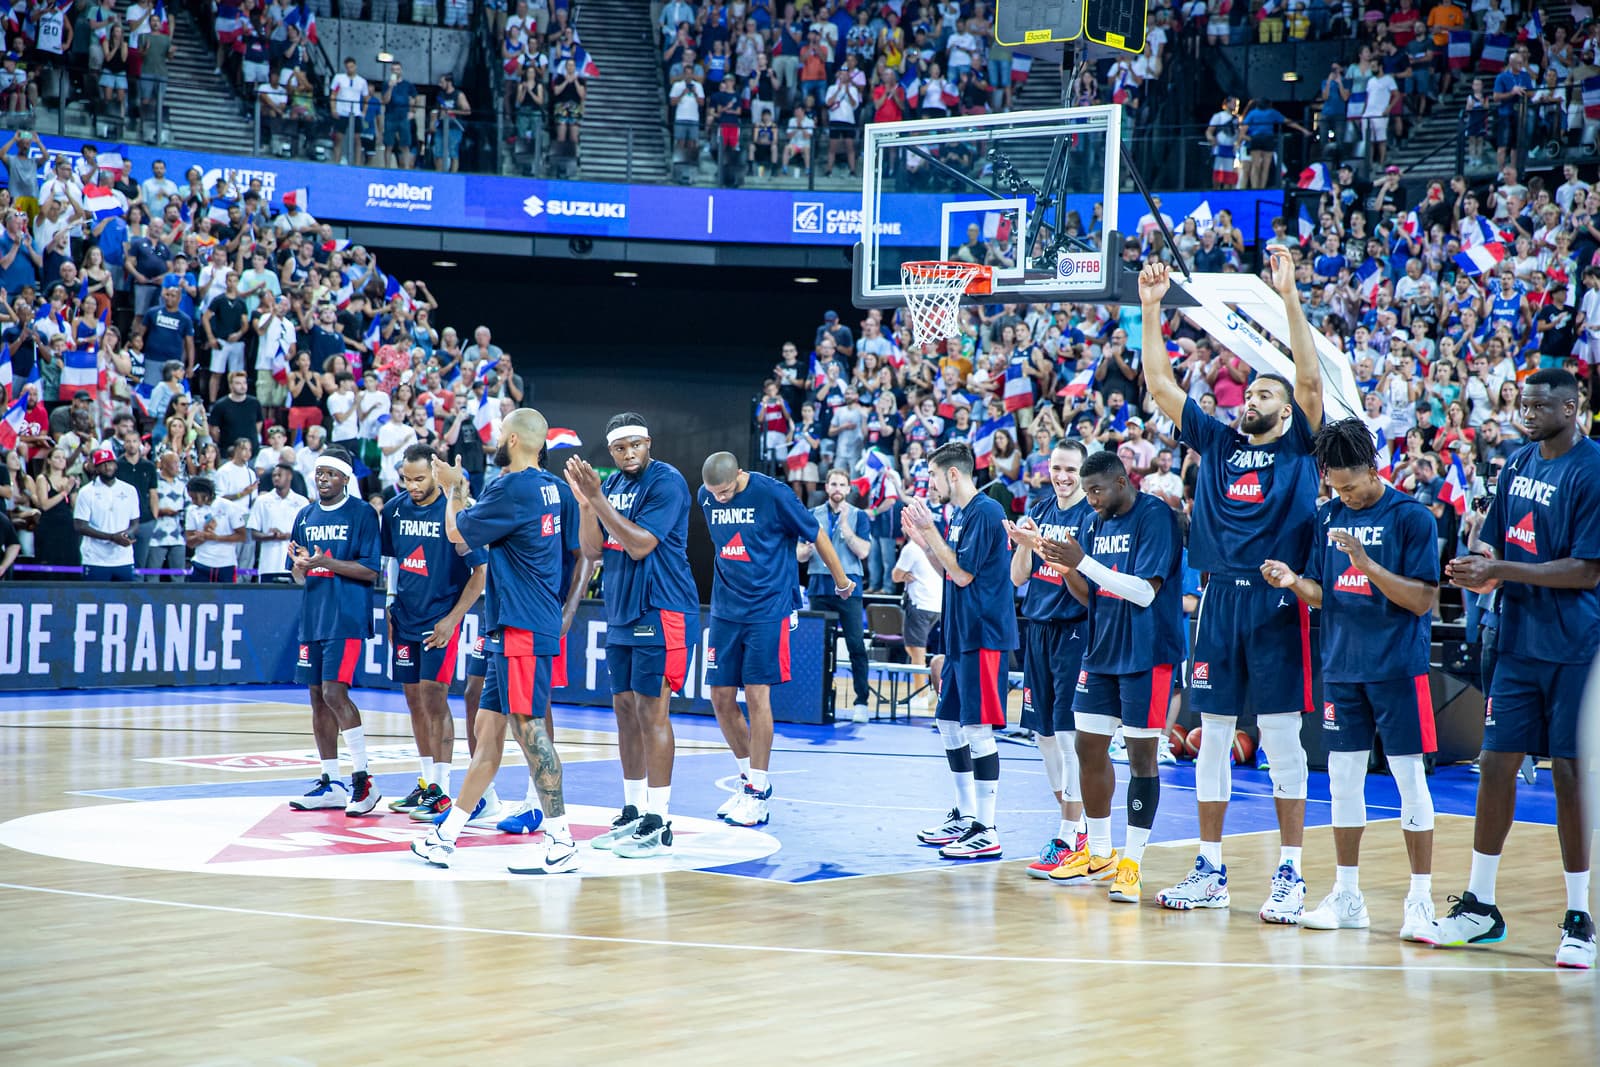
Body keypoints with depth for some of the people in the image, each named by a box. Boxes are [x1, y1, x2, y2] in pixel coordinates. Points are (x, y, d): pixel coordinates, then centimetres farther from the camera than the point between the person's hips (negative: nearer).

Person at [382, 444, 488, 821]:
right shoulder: (394, 509, 4)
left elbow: (481, 571, -10)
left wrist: (452, 619, -13)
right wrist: (390, 608, 12)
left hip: (440, 620, -6)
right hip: (406, 618, 6)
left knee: (433, 697, -11)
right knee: (414, 699, 10)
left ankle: (441, 792, -7)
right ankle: (426, 783, 21)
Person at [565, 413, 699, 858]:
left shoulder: (667, 482, -12)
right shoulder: (612, 484, 12)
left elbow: (639, 546, -20)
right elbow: (593, 550, 9)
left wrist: (598, 500, -20)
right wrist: (584, 501, -4)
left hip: (660, 612, -8)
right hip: (621, 615, 8)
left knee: (651, 710, -8)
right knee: (625, 709, 10)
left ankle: (657, 824, -6)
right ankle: (632, 813, 19)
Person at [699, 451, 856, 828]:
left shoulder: (773, 495, -14)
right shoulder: (706, 497, 3)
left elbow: (816, 534, -2)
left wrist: (841, 580, 8)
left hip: (768, 610, -5)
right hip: (725, 610, 5)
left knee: (757, 696, -8)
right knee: (721, 698, 3)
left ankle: (759, 793, 0)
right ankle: (748, 777, 21)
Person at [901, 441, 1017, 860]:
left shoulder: (985, 512, -14)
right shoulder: (959, 515, 14)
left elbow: (963, 574, -17)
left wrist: (930, 530, -13)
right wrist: (919, 538, 11)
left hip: (982, 636, -10)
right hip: (960, 636, 10)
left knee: (977, 728, -9)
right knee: (949, 723, 15)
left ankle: (987, 832, -7)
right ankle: (965, 816, 26)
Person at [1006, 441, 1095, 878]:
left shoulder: (1093, 515, -8)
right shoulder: (1039, 512, 11)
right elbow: (1019, 577, 9)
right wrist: (1025, 543, -9)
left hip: (1075, 631, -7)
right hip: (1039, 629, 7)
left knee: (1068, 733, -10)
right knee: (1044, 734, 9)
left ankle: (1070, 837, -8)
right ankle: (1072, 822, 21)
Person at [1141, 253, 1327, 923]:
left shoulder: (1299, 447, 6)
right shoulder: (1217, 442, 14)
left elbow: (1310, 379, -8)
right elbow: (1159, 383, 12)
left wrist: (1289, 297, -14)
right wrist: (1151, 310, 6)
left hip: (1277, 603, -4)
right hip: (1219, 599, 4)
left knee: (1282, 738, -2)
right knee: (1212, 738, 6)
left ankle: (1290, 875, 3)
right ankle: (1211, 872, 13)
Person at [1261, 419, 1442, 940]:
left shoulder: (1410, 517, -8)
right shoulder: (1329, 516, 9)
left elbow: (1421, 600, -12)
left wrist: (1366, 563, -23)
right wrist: (1294, 582, -8)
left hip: (1398, 667, -5)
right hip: (1342, 666, 6)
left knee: (1409, 777, -3)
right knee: (1343, 779, 8)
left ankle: (1420, 899, 3)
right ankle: (1346, 896, 18)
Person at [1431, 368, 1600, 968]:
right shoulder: (1519, 464, 10)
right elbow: (1495, 540, 17)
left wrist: (1502, 571, -20)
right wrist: (1480, 566, -6)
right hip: (1519, 644, 6)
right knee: (1496, 764, 6)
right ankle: (1479, 908, 15)